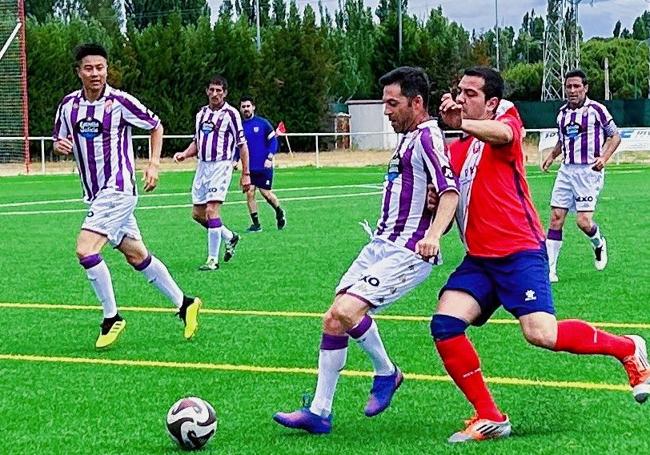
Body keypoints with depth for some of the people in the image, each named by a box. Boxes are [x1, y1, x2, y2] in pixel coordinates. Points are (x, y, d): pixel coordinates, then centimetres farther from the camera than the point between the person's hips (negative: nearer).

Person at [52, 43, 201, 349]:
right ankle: (184, 304, 24)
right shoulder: (69, 104, 5)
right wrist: (60, 146, -9)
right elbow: (58, 141, 15)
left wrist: (154, 165, -8)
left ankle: (112, 318, -5)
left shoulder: (120, 102, -10)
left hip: (117, 190, -6)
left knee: (85, 250, -19)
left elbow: (156, 126, 2)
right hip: (95, 195, 6)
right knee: (137, 256, 12)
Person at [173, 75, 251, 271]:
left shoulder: (231, 114, -5)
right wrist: (184, 154, 3)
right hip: (202, 165, 7)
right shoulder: (201, 113, 13)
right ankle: (230, 237, 30)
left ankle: (213, 259, -10)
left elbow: (242, 145, -3)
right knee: (197, 214, 8)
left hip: (221, 165, -7)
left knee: (211, 210, -17)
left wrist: (246, 174, -6)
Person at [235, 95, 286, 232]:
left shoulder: (263, 123, -4)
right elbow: (236, 146, 15)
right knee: (249, 193, -5)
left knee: (266, 193, -2)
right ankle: (256, 224, 4)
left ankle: (280, 213, 28)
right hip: (249, 168, 3)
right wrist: (235, 160, -1)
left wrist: (270, 158, -12)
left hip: (264, 166, -3)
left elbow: (273, 140, -2)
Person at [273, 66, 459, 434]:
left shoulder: (427, 137, -12)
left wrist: (433, 234, -40)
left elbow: (450, 192, -26)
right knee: (333, 319, 4)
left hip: (408, 252, -10)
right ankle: (319, 412, 8)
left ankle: (386, 373, 3)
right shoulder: (409, 138, 19)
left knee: (345, 311, -23)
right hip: (382, 244, 10)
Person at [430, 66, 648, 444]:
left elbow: (502, 133, -27)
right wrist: (435, 198, 1)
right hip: (479, 258, 7)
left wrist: (461, 124, -47)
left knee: (541, 333, -21)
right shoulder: (456, 150, 18)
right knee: (444, 324, -13)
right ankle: (490, 418, -3)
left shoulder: (507, 122, -2)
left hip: (519, 251, -7)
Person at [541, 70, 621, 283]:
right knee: (556, 218, -3)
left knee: (583, 221, -12)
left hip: (589, 171, -5)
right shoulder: (562, 112, 12)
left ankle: (598, 243, 25)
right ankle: (549, 270, -1)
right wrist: (552, 155, 8)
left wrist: (604, 157, -14)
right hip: (566, 170, 5)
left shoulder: (596, 109, -5)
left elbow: (615, 136, 1)